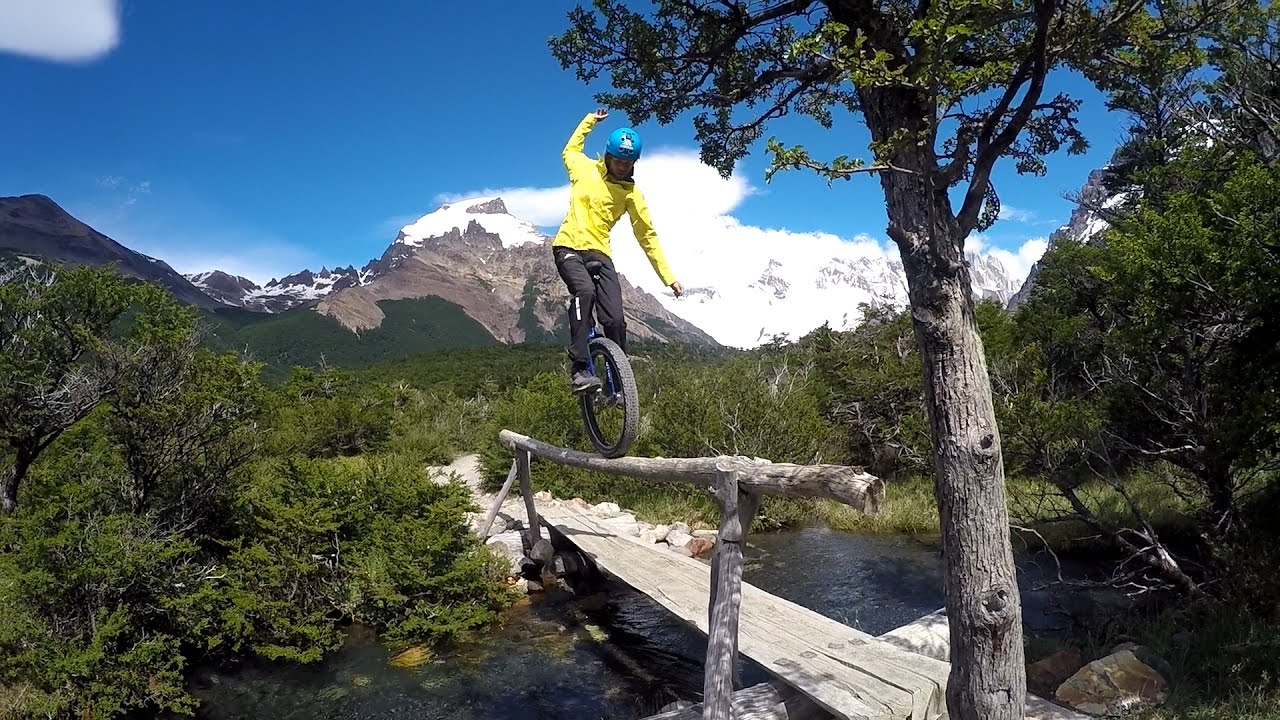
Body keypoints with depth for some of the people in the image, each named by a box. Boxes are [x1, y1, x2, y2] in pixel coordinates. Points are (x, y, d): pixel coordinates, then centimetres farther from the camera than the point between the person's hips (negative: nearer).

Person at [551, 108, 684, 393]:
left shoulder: (632, 194, 2)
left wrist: (668, 277, -1)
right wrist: (590, 120, 29)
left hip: (599, 253, 1)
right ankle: (578, 369, -32)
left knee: (615, 319, -14)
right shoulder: (585, 169, 5)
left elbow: (647, 236, 3)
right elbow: (570, 149, 30)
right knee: (584, 291, -33)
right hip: (568, 247, -1)